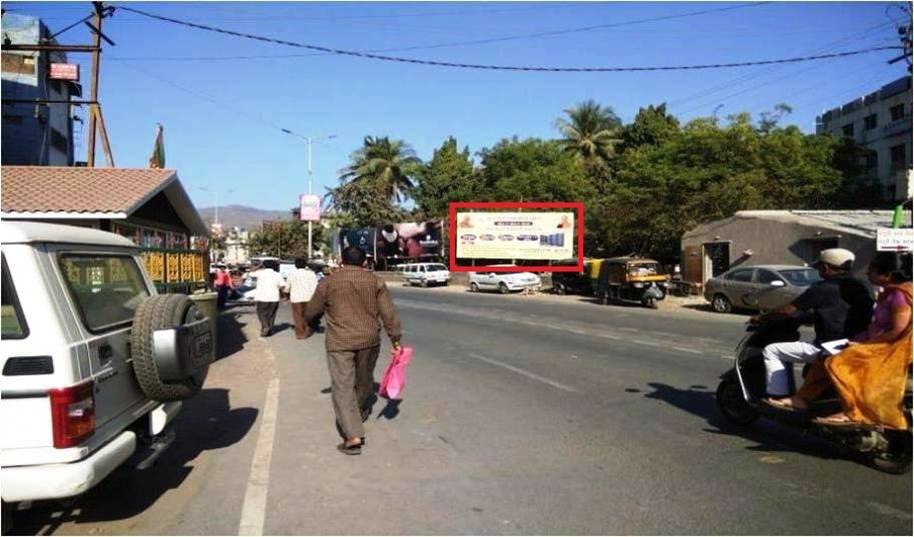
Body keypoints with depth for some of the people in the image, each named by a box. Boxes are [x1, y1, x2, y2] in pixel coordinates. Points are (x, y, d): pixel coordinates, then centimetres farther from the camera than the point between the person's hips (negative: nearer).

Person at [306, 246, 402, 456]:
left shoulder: (328, 282, -1)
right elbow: (389, 314, -2)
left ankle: (353, 436, -11)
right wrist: (395, 340, 3)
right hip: (369, 340, 3)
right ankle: (362, 411, 46)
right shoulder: (375, 282, 2)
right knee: (364, 380, 24)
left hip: (339, 343, -2)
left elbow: (311, 312, 8)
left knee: (343, 388, -2)